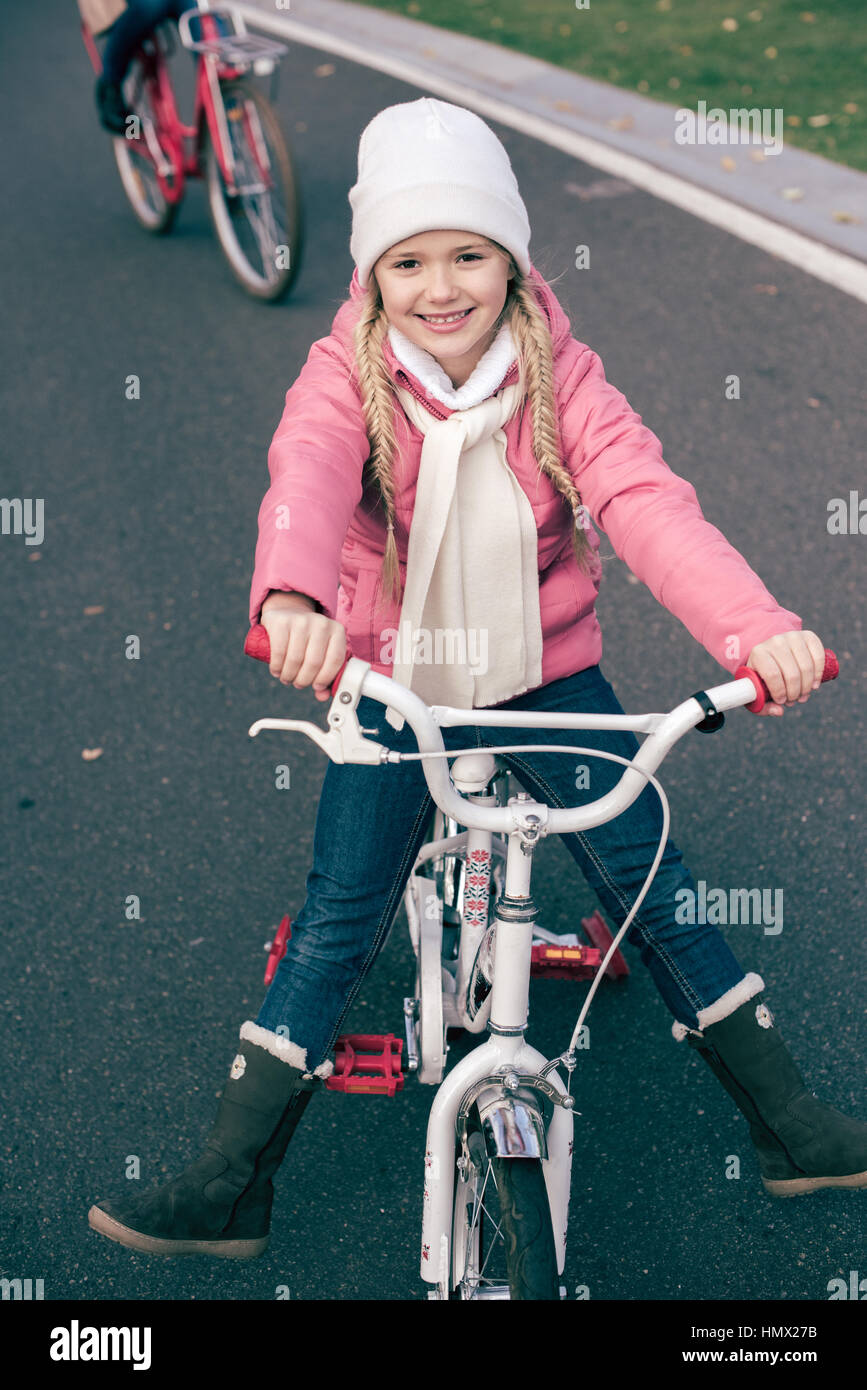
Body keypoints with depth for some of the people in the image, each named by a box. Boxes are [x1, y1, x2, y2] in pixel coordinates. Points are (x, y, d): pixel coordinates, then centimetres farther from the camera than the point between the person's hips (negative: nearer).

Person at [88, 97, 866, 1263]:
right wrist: (291, 598, -59)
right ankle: (229, 1182, 13)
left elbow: (645, 497, -25)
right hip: (391, 685, -1)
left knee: (654, 882, 4)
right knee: (338, 924, -2)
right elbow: (309, 476, -35)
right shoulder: (346, 374, -13)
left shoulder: (558, 372, -10)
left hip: (549, 676, 1)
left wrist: (759, 628, -43)